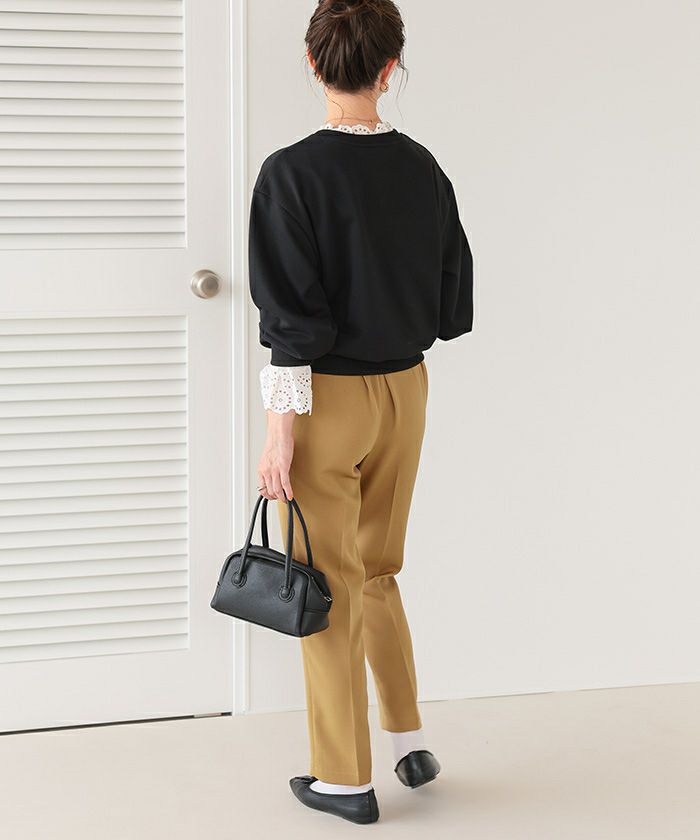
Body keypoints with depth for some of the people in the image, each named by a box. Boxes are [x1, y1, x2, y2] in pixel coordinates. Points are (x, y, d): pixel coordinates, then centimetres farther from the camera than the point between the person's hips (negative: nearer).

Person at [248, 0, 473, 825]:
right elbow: (454, 307, 6)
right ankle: (409, 739, 28)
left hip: (327, 397, -5)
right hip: (405, 390, 5)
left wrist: (279, 434, -13)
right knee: (377, 570, 23)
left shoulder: (292, 173, -16)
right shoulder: (424, 170, -1)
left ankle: (345, 779, 16)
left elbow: (293, 322, -18)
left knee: (328, 588, 7)